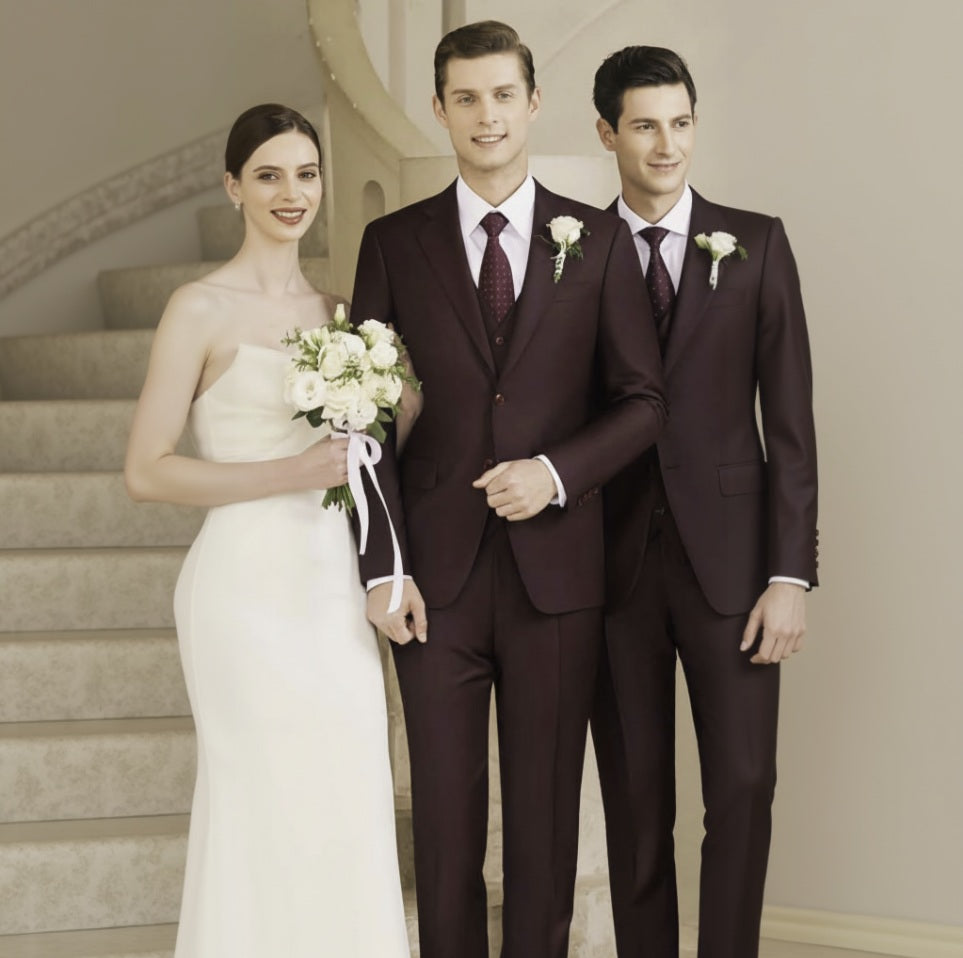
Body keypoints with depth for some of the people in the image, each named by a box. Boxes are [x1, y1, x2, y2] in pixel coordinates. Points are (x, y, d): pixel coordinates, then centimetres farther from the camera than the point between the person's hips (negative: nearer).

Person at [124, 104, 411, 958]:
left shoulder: (336, 313, 12)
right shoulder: (200, 310, -6)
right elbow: (147, 471, -10)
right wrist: (292, 474, -16)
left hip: (335, 586, 5)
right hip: (247, 588, -5)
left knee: (350, 810, 5)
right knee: (266, 811, -2)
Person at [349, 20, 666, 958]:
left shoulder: (599, 241, 5)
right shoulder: (393, 242, 5)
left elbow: (642, 400, 5)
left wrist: (557, 472, -12)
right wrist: (381, 567, -4)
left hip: (556, 568, 0)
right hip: (439, 574, 0)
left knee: (547, 813, 6)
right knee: (444, 818, 6)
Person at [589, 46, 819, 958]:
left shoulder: (755, 243, 2)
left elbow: (789, 419, -1)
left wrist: (789, 574, -8)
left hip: (728, 557, -1)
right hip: (615, 563, 1)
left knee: (742, 788, -3)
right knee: (634, 799, 6)